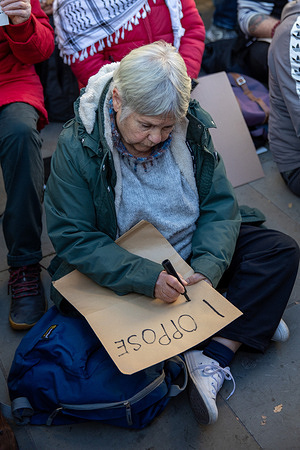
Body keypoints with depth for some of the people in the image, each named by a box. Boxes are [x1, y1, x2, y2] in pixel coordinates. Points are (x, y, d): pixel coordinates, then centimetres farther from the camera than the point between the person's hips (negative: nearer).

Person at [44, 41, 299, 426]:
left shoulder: (192, 130, -10)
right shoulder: (77, 146, -20)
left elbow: (220, 206, -6)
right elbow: (73, 238, -20)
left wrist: (208, 266, -24)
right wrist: (145, 277, -31)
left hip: (190, 256, 3)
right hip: (120, 272, -2)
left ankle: (213, 363, -22)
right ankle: (251, 321, -16)